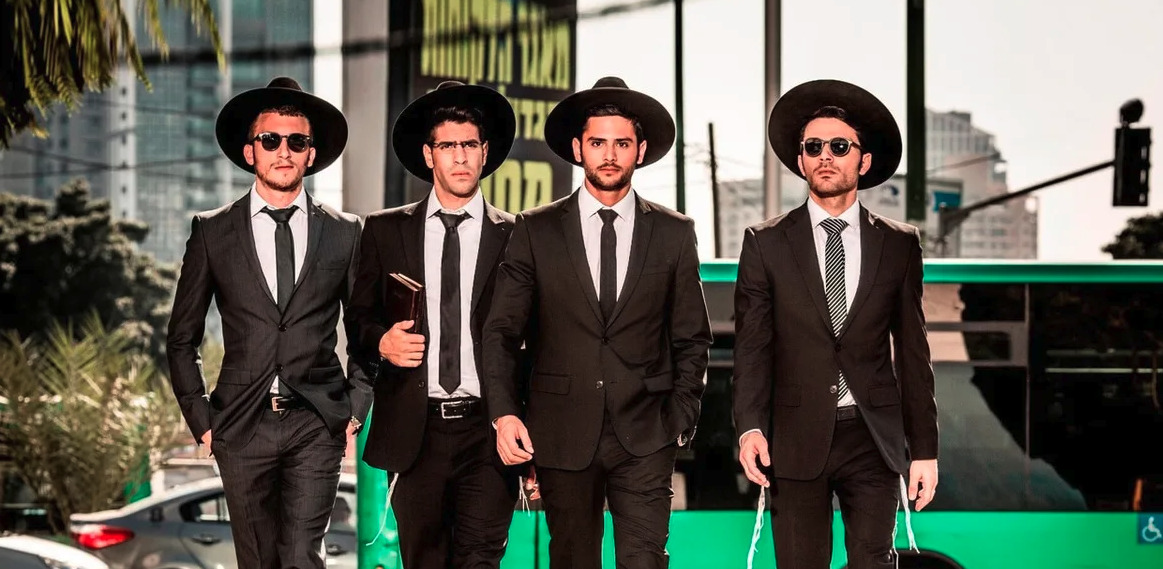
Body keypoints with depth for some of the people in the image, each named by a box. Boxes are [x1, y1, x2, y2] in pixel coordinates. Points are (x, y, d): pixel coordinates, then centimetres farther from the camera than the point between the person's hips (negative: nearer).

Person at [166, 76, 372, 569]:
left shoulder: (344, 233, 7)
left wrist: (355, 409, 5)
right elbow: (182, 338, 10)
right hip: (242, 426, 1)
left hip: (317, 424, -1)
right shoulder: (212, 232, 5)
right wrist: (200, 418, 4)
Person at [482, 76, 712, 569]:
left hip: (645, 437, 0)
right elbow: (501, 332, 2)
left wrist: (681, 421, 3)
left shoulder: (674, 234, 6)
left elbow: (692, 339, 11)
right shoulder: (535, 231, 3)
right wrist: (504, 413, -10)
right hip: (561, 435, 1)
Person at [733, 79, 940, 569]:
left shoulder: (899, 244, 7)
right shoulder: (765, 243, 5)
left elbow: (912, 352, 8)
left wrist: (924, 449, 5)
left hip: (874, 439, 1)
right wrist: (750, 427, -12)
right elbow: (752, 346, 2)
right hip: (796, 441, 0)